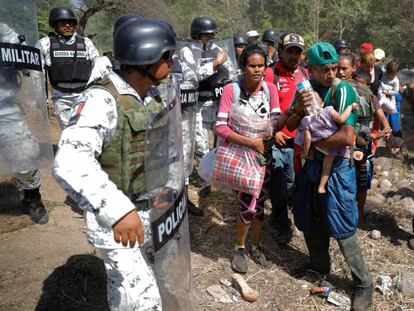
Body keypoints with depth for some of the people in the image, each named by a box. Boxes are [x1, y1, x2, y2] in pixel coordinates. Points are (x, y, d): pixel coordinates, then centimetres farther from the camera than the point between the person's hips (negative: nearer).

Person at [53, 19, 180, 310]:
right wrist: (117, 210, -47)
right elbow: (70, 163, -39)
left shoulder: (153, 96, 3)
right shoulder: (101, 99, -25)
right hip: (113, 218, -7)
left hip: (150, 210, 8)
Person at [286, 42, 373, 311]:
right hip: (310, 164, 6)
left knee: (342, 228, 0)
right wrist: (299, 109, -17)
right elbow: (290, 126, 3)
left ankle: (364, 284, 20)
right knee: (311, 221, 17)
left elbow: (347, 138, -24)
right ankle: (320, 266, 41)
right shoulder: (305, 88, 0)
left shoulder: (343, 91, -17)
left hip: (337, 167, -5)